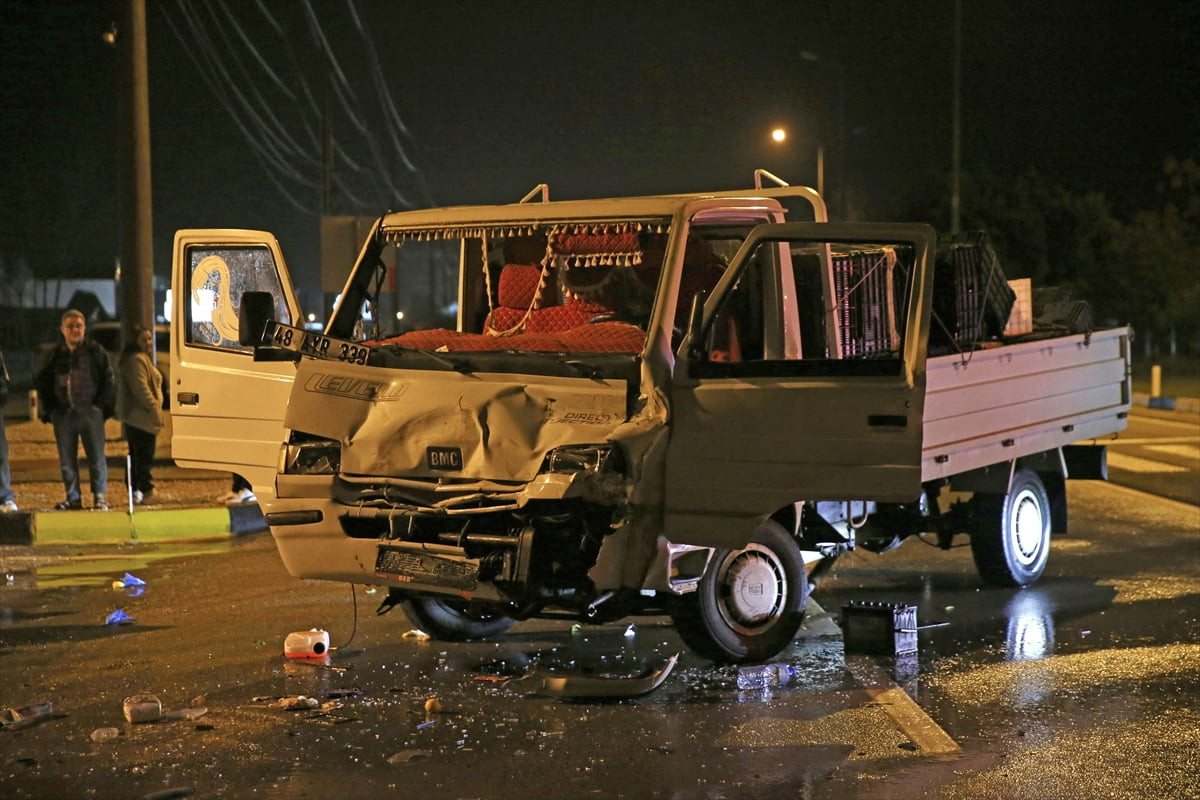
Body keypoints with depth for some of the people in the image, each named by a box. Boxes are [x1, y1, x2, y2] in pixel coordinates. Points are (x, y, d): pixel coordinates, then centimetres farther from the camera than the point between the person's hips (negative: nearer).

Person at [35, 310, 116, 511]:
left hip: (91, 413, -2)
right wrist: (47, 410, 5)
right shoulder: (55, 355, 10)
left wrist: (103, 406, -3)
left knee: (96, 457, -2)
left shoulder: (96, 352, 4)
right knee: (67, 460, 5)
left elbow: (109, 381, 6)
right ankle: (73, 498, 13)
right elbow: (42, 383, 15)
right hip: (63, 415, 2)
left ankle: (99, 497, 5)